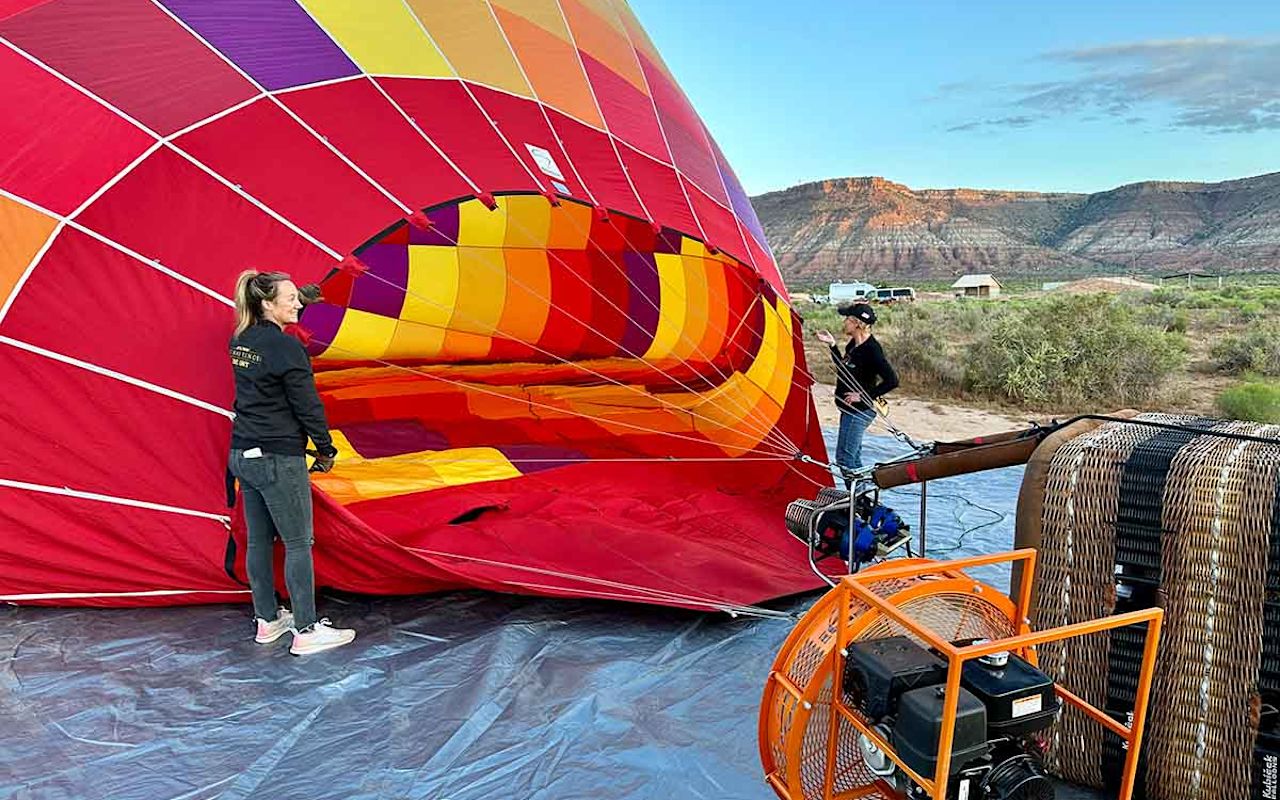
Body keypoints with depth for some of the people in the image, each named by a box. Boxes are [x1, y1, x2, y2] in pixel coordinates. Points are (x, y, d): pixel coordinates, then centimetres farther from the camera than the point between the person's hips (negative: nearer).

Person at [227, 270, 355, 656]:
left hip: (243, 454, 9)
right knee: (298, 543, -1)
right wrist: (326, 450, -2)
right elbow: (307, 404, -13)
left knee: (259, 540, 15)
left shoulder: (240, 341, 8)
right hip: (278, 460, -9)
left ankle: (268, 620, 26)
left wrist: (302, 300, 30)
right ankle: (306, 631, 5)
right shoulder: (285, 346, -17)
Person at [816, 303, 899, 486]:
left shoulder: (871, 350, -21)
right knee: (853, 456, 18)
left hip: (859, 411, -10)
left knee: (844, 457, -7)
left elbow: (892, 380, -25)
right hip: (850, 409, 10)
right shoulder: (853, 344, 6)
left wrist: (864, 396, -20)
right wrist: (832, 344, 16)